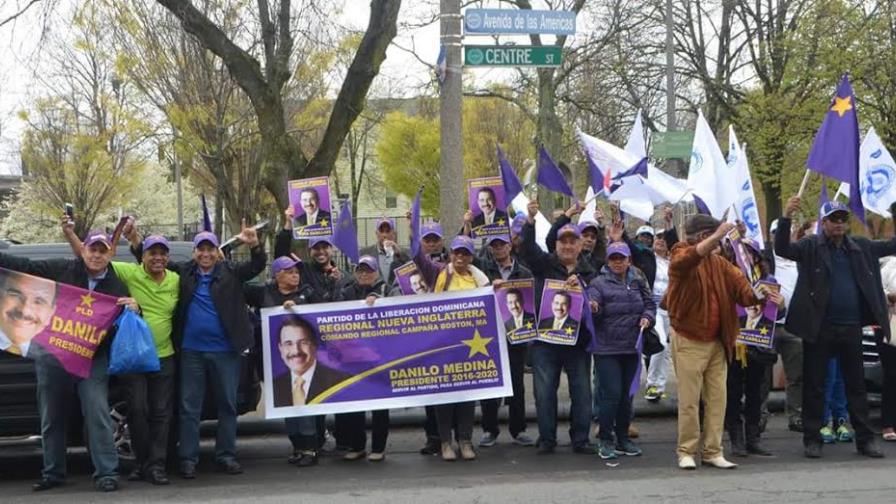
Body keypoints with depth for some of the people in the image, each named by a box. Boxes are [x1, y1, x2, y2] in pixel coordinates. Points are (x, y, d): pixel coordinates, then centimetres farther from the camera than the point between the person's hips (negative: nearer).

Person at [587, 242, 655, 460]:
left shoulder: (637, 280, 9)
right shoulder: (599, 283, -5)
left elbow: (649, 303, 16)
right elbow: (594, 305, -18)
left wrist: (647, 317, -3)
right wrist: (593, 308, -40)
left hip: (631, 347, 5)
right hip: (607, 348, -5)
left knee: (626, 395, 12)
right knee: (611, 394, -9)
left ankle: (623, 439, 23)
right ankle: (606, 440, 4)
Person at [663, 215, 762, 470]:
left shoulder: (719, 262, 9)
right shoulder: (680, 257, -7)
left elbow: (739, 282, -5)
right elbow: (690, 258, -32)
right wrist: (715, 237, -43)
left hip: (717, 341, 6)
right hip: (689, 341, -6)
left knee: (717, 398, 7)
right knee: (689, 400, -1)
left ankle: (713, 451, 15)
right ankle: (686, 452, 10)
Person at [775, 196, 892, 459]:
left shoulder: (861, 247, 11)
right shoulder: (811, 247, -2)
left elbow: (889, 246, 17)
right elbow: (781, 248, -16)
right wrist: (786, 217, -29)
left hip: (851, 327, 4)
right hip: (819, 328, -4)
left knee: (857, 385, 11)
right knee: (814, 385, 3)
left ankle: (865, 439, 18)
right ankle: (812, 439, 11)